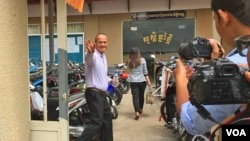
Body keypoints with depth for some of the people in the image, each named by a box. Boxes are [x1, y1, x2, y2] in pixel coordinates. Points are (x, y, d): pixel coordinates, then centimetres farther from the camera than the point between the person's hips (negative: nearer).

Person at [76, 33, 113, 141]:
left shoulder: (104, 56, 15)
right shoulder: (93, 55, -16)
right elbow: (89, 58, -44)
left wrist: (110, 80, 19)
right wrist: (90, 52, -64)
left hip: (102, 94, 10)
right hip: (94, 94, -10)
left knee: (107, 120, 21)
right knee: (97, 123, -17)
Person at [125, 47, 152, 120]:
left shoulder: (129, 61, 2)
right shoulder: (142, 60, 0)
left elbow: (129, 71, 10)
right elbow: (145, 72, -2)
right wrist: (148, 81, 1)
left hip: (133, 81, 0)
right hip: (142, 81, 0)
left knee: (135, 96, -1)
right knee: (141, 95, 17)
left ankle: (137, 112, -14)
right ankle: (141, 109, 35)